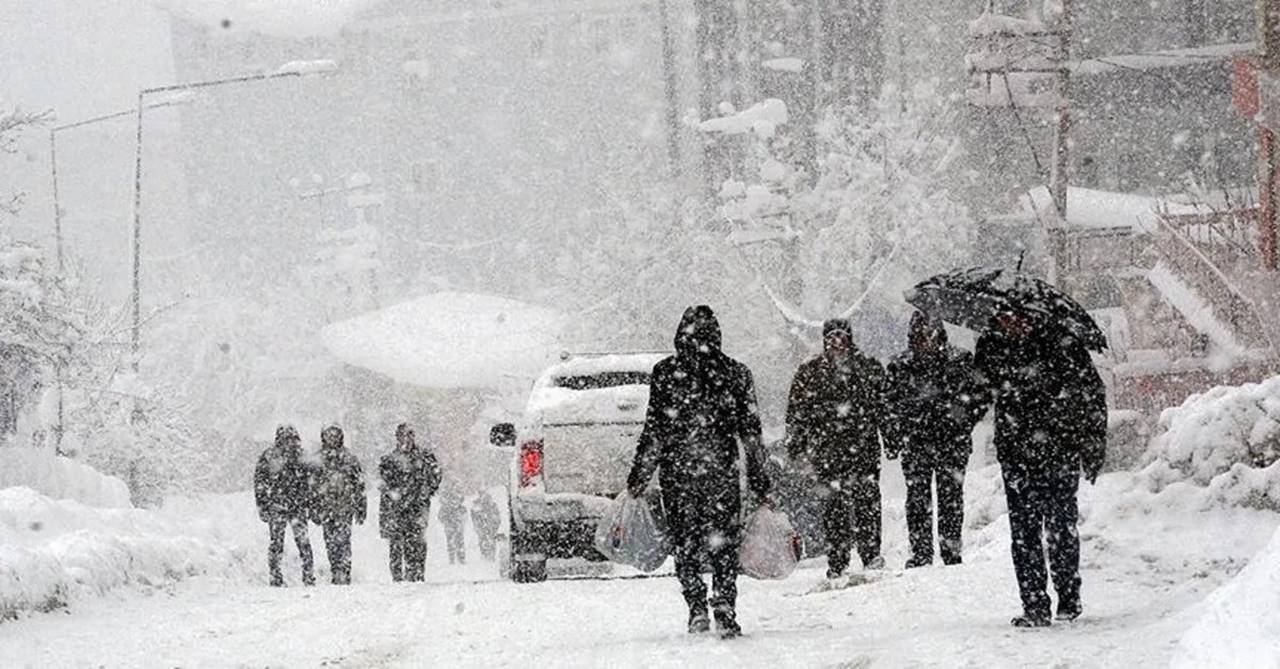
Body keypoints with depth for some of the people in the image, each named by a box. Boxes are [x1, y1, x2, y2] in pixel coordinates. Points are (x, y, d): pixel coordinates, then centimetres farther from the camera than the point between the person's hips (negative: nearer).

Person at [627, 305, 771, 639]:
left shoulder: (666, 373, -3)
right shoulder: (736, 373, 2)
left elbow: (654, 430, -5)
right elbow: (751, 431, 4)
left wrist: (639, 475, 2)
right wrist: (758, 478, 10)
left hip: (677, 473, -1)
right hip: (722, 473, 1)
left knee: (686, 544, 9)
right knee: (724, 546, 8)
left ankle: (697, 608, -3)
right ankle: (726, 614, -2)